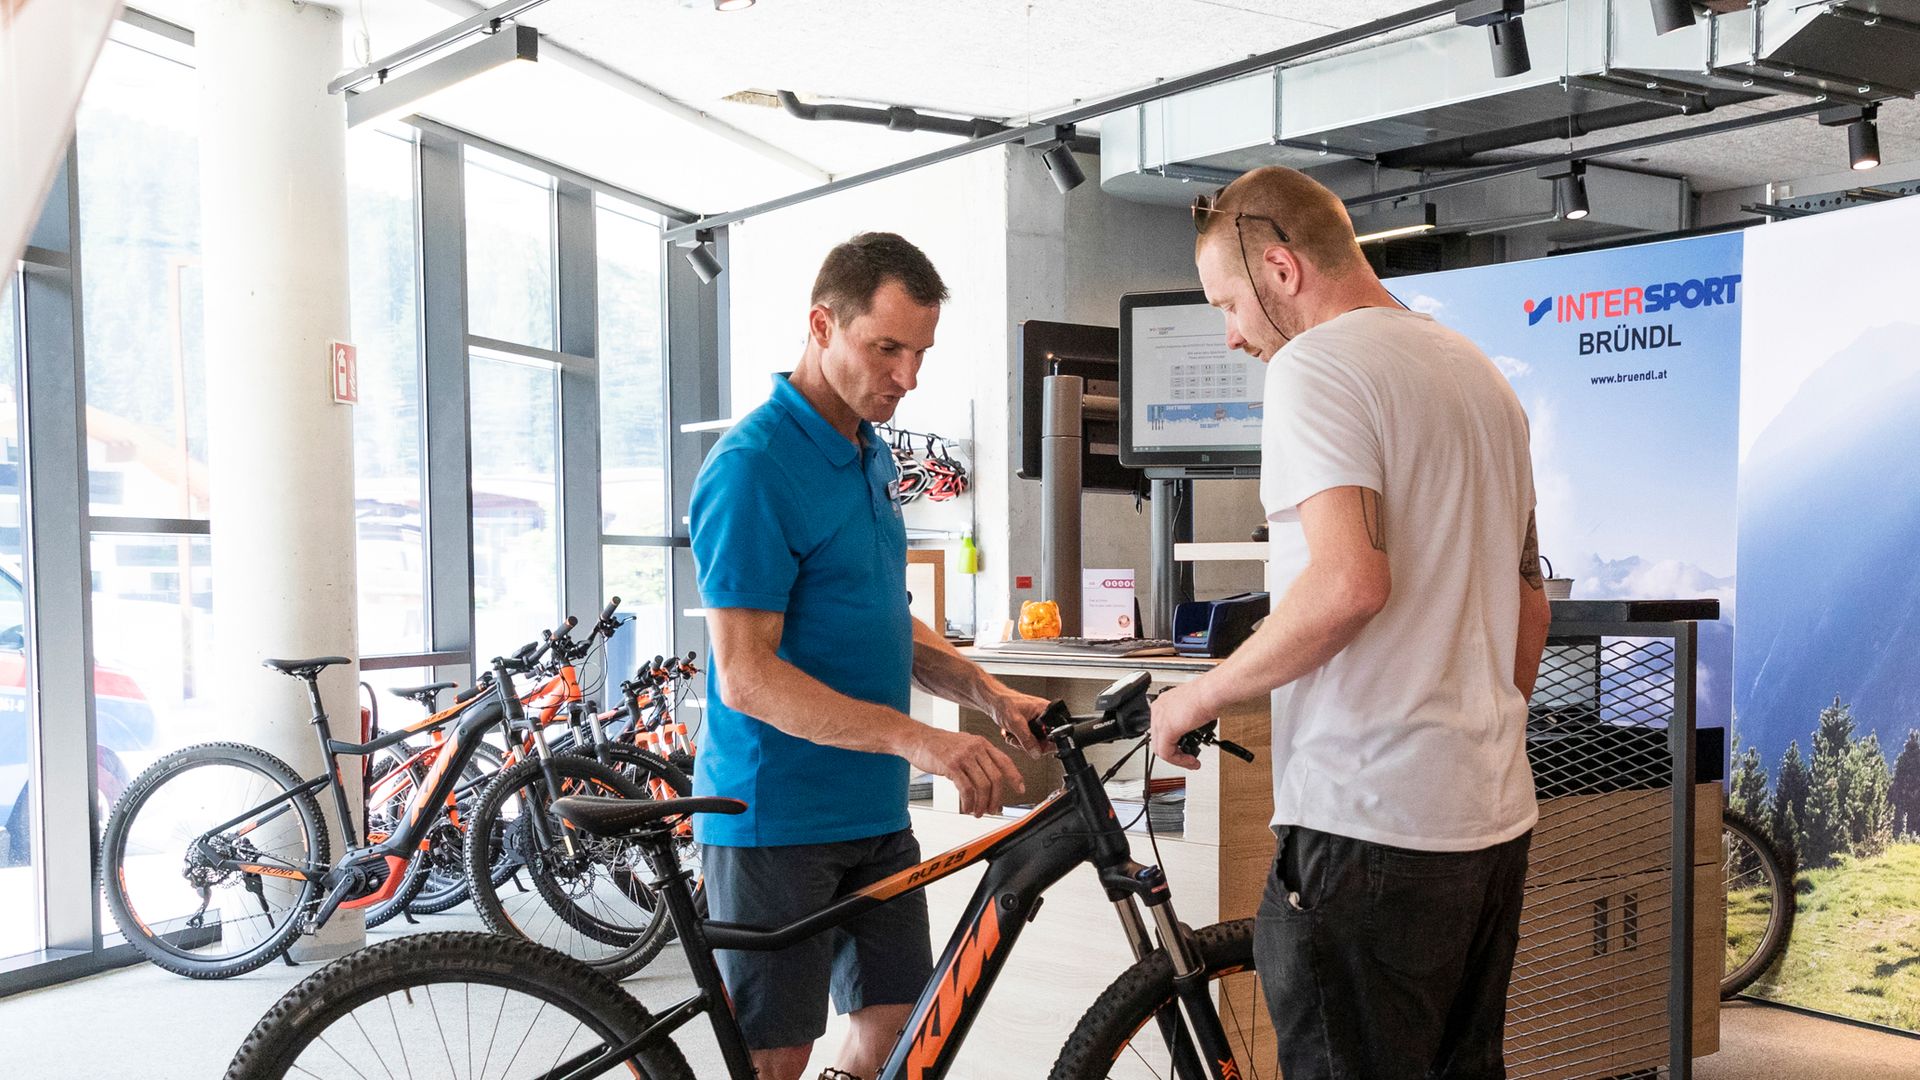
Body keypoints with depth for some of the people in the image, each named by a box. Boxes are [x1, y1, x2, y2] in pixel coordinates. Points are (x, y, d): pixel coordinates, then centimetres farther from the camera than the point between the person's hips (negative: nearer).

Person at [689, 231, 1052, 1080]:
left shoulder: (872, 456, 11)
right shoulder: (754, 466, -17)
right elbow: (745, 675, -22)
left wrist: (988, 694, 2)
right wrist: (914, 738, -30)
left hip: (874, 811, 8)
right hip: (776, 818, -8)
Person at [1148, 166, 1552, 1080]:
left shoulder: (1315, 364, -11)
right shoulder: (1480, 371, 18)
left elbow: (1349, 583, -25)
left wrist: (1201, 696, -13)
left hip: (1370, 819, -9)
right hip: (1495, 815, 9)